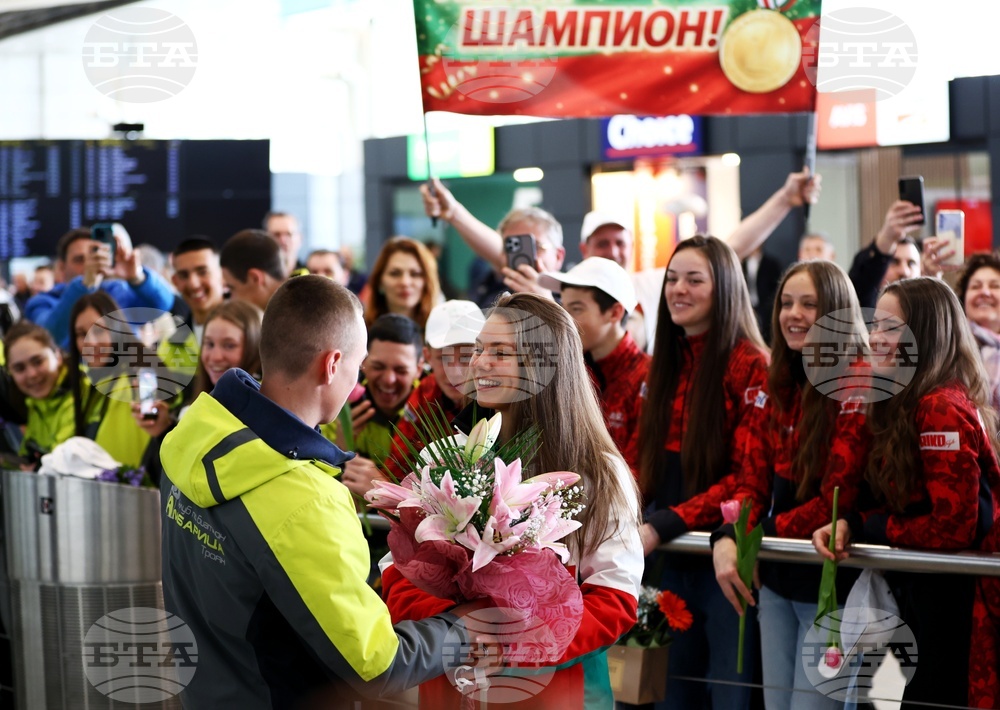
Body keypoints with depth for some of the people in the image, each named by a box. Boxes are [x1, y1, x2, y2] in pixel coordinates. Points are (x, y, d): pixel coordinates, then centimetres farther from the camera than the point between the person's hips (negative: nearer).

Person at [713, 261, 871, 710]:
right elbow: (752, 481, 5)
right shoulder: (777, 385, 9)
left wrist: (758, 534, -12)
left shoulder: (859, 387, -14)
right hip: (775, 576, 7)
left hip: (831, 578, -7)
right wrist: (727, 539, -13)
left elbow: (837, 500, -18)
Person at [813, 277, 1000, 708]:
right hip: (919, 588, 10)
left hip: (949, 600, -10)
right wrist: (847, 524, -7)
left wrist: (864, 526, -13)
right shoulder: (903, 404, 10)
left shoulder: (941, 410, -20)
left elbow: (955, 527, -24)